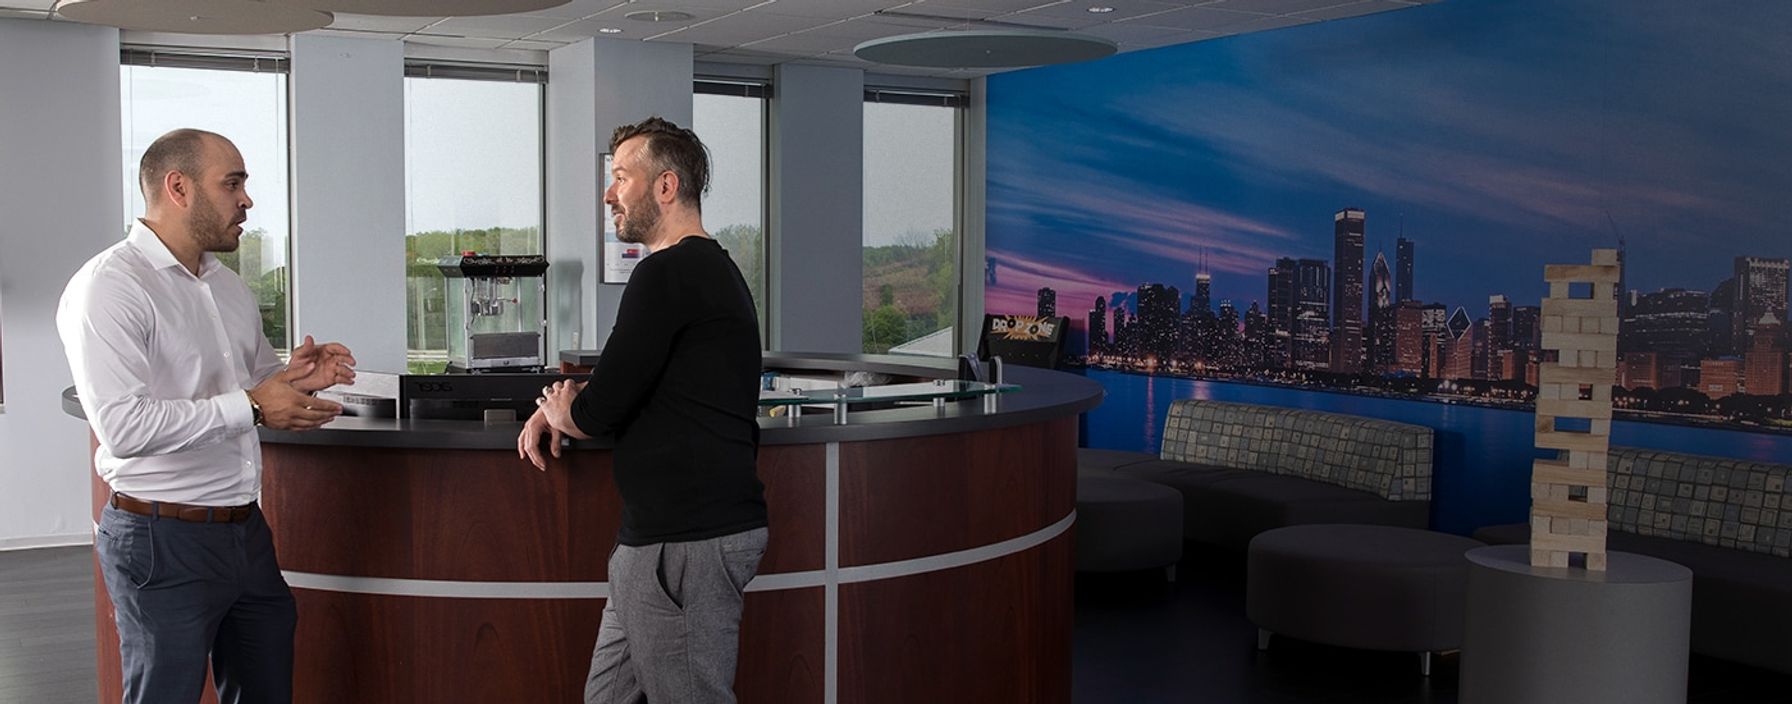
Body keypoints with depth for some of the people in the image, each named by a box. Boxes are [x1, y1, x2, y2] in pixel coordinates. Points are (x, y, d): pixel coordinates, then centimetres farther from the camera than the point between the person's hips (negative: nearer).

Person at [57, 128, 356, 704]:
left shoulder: (228, 287, 13)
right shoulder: (108, 287, -14)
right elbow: (123, 427, -24)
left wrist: (298, 376, 2)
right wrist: (251, 407, -23)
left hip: (245, 528, 8)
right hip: (164, 541, -8)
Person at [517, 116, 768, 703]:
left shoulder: (668, 274, -16)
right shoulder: (709, 268, 18)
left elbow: (598, 413, -16)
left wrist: (559, 409, 7)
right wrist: (563, 403, 13)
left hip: (687, 540, -10)